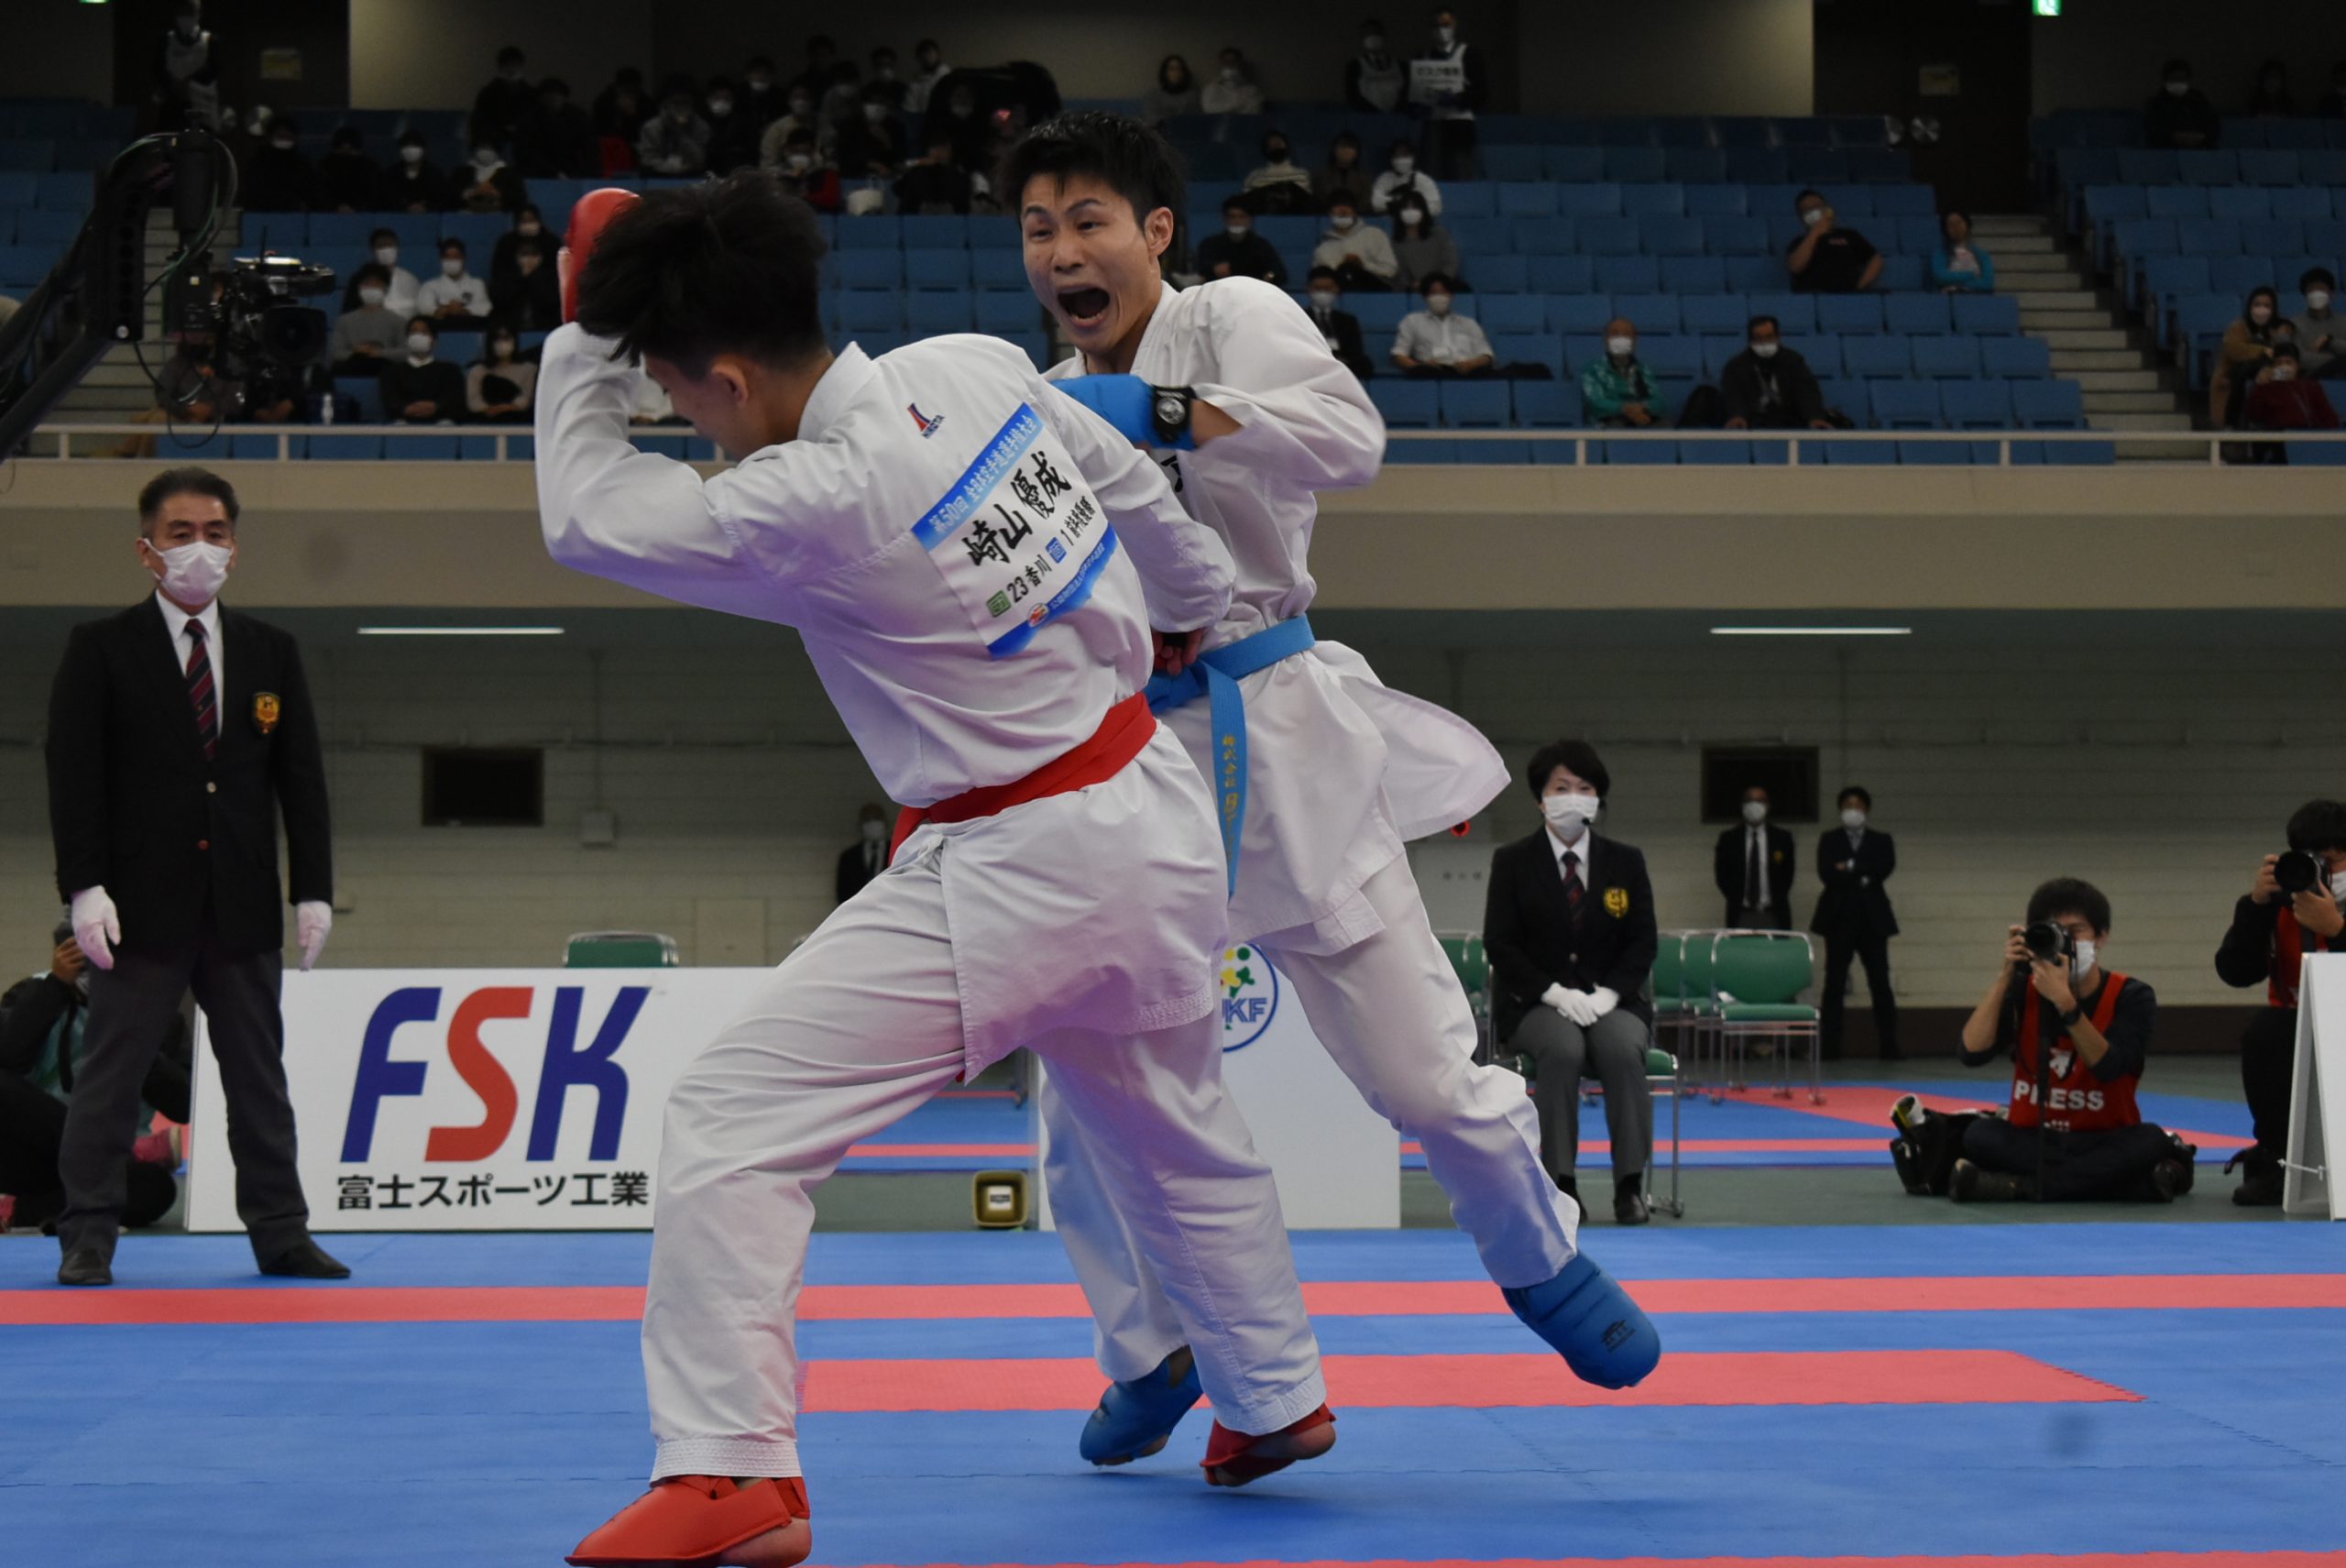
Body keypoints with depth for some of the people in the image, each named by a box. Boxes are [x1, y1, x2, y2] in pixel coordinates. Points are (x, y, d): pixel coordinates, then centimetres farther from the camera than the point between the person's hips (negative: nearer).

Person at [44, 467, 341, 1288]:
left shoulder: (272, 653, 10)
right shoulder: (101, 651, 0)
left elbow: (301, 778, 8)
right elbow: (74, 777, -5)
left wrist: (314, 888, 1)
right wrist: (84, 887, -14)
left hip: (243, 906, 3)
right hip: (143, 904, -3)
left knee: (259, 1075, 9)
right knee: (110, 1074, 0)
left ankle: (280, 1232, 15)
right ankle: (88, 1237, 7)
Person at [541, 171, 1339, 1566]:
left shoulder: (816, 509, -24)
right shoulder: (974, 367, -3)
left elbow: (589, 512, -11)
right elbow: (1137, 492, 15)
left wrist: (587, 340, 0)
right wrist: (1192, 605, 34)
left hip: (1015, 874, -9)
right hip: (1157, 812, 9)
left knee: (736, 1119, -9)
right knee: (1179, 1135, 30)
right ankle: (1278, 1399, 46)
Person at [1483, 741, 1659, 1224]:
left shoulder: (1626, 862, 9)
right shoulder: (1512, 862, 4)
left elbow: (1643, 943, 5)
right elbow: (1500, 943, -2)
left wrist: (1607, 993, -13)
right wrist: (1555, 993, -16)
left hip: (1610, 1001, 1)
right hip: (1535, 1004, -1)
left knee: (1623, 1049, -34)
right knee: (1562, 1049, -36)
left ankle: (1631, 1185, -31)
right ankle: (1561, 1182, -32)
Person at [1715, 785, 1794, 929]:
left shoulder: (1782, 838, 8)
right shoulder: (1729, 839, 7)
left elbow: (1787, 874, 11)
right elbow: (1721, 874, 10)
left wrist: (1777, 901, 3)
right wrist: (1736, 900, 1)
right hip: (1741, 916, 0)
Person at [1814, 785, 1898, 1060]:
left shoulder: (1881, 840, 11)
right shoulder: (1829, 840, 9)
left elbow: (1884, 868, -7)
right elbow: (1826, 873, -6)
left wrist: (1850, 867, -9)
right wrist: (1862, 877, -11)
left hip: (1872, 919, 1)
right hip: (1839, 918, -1)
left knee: (1880, 983, -2)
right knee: (1834, 984, -3)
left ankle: (1889, 1047, 2)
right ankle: (1829, 1048, -2)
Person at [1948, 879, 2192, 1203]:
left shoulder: (2131, 997, -6)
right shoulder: (2023, 991, -1)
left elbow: (2108, 1067, -23)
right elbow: (1973, 1053, -15)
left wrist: (2065, 1002, -33)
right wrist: (2004, 977, -20)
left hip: (2104, 1139, -1)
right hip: (2032, 1139, 2)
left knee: (2150, 1140, -33)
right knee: (1979, 1135, -30)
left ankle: (2019, 1184, -30)